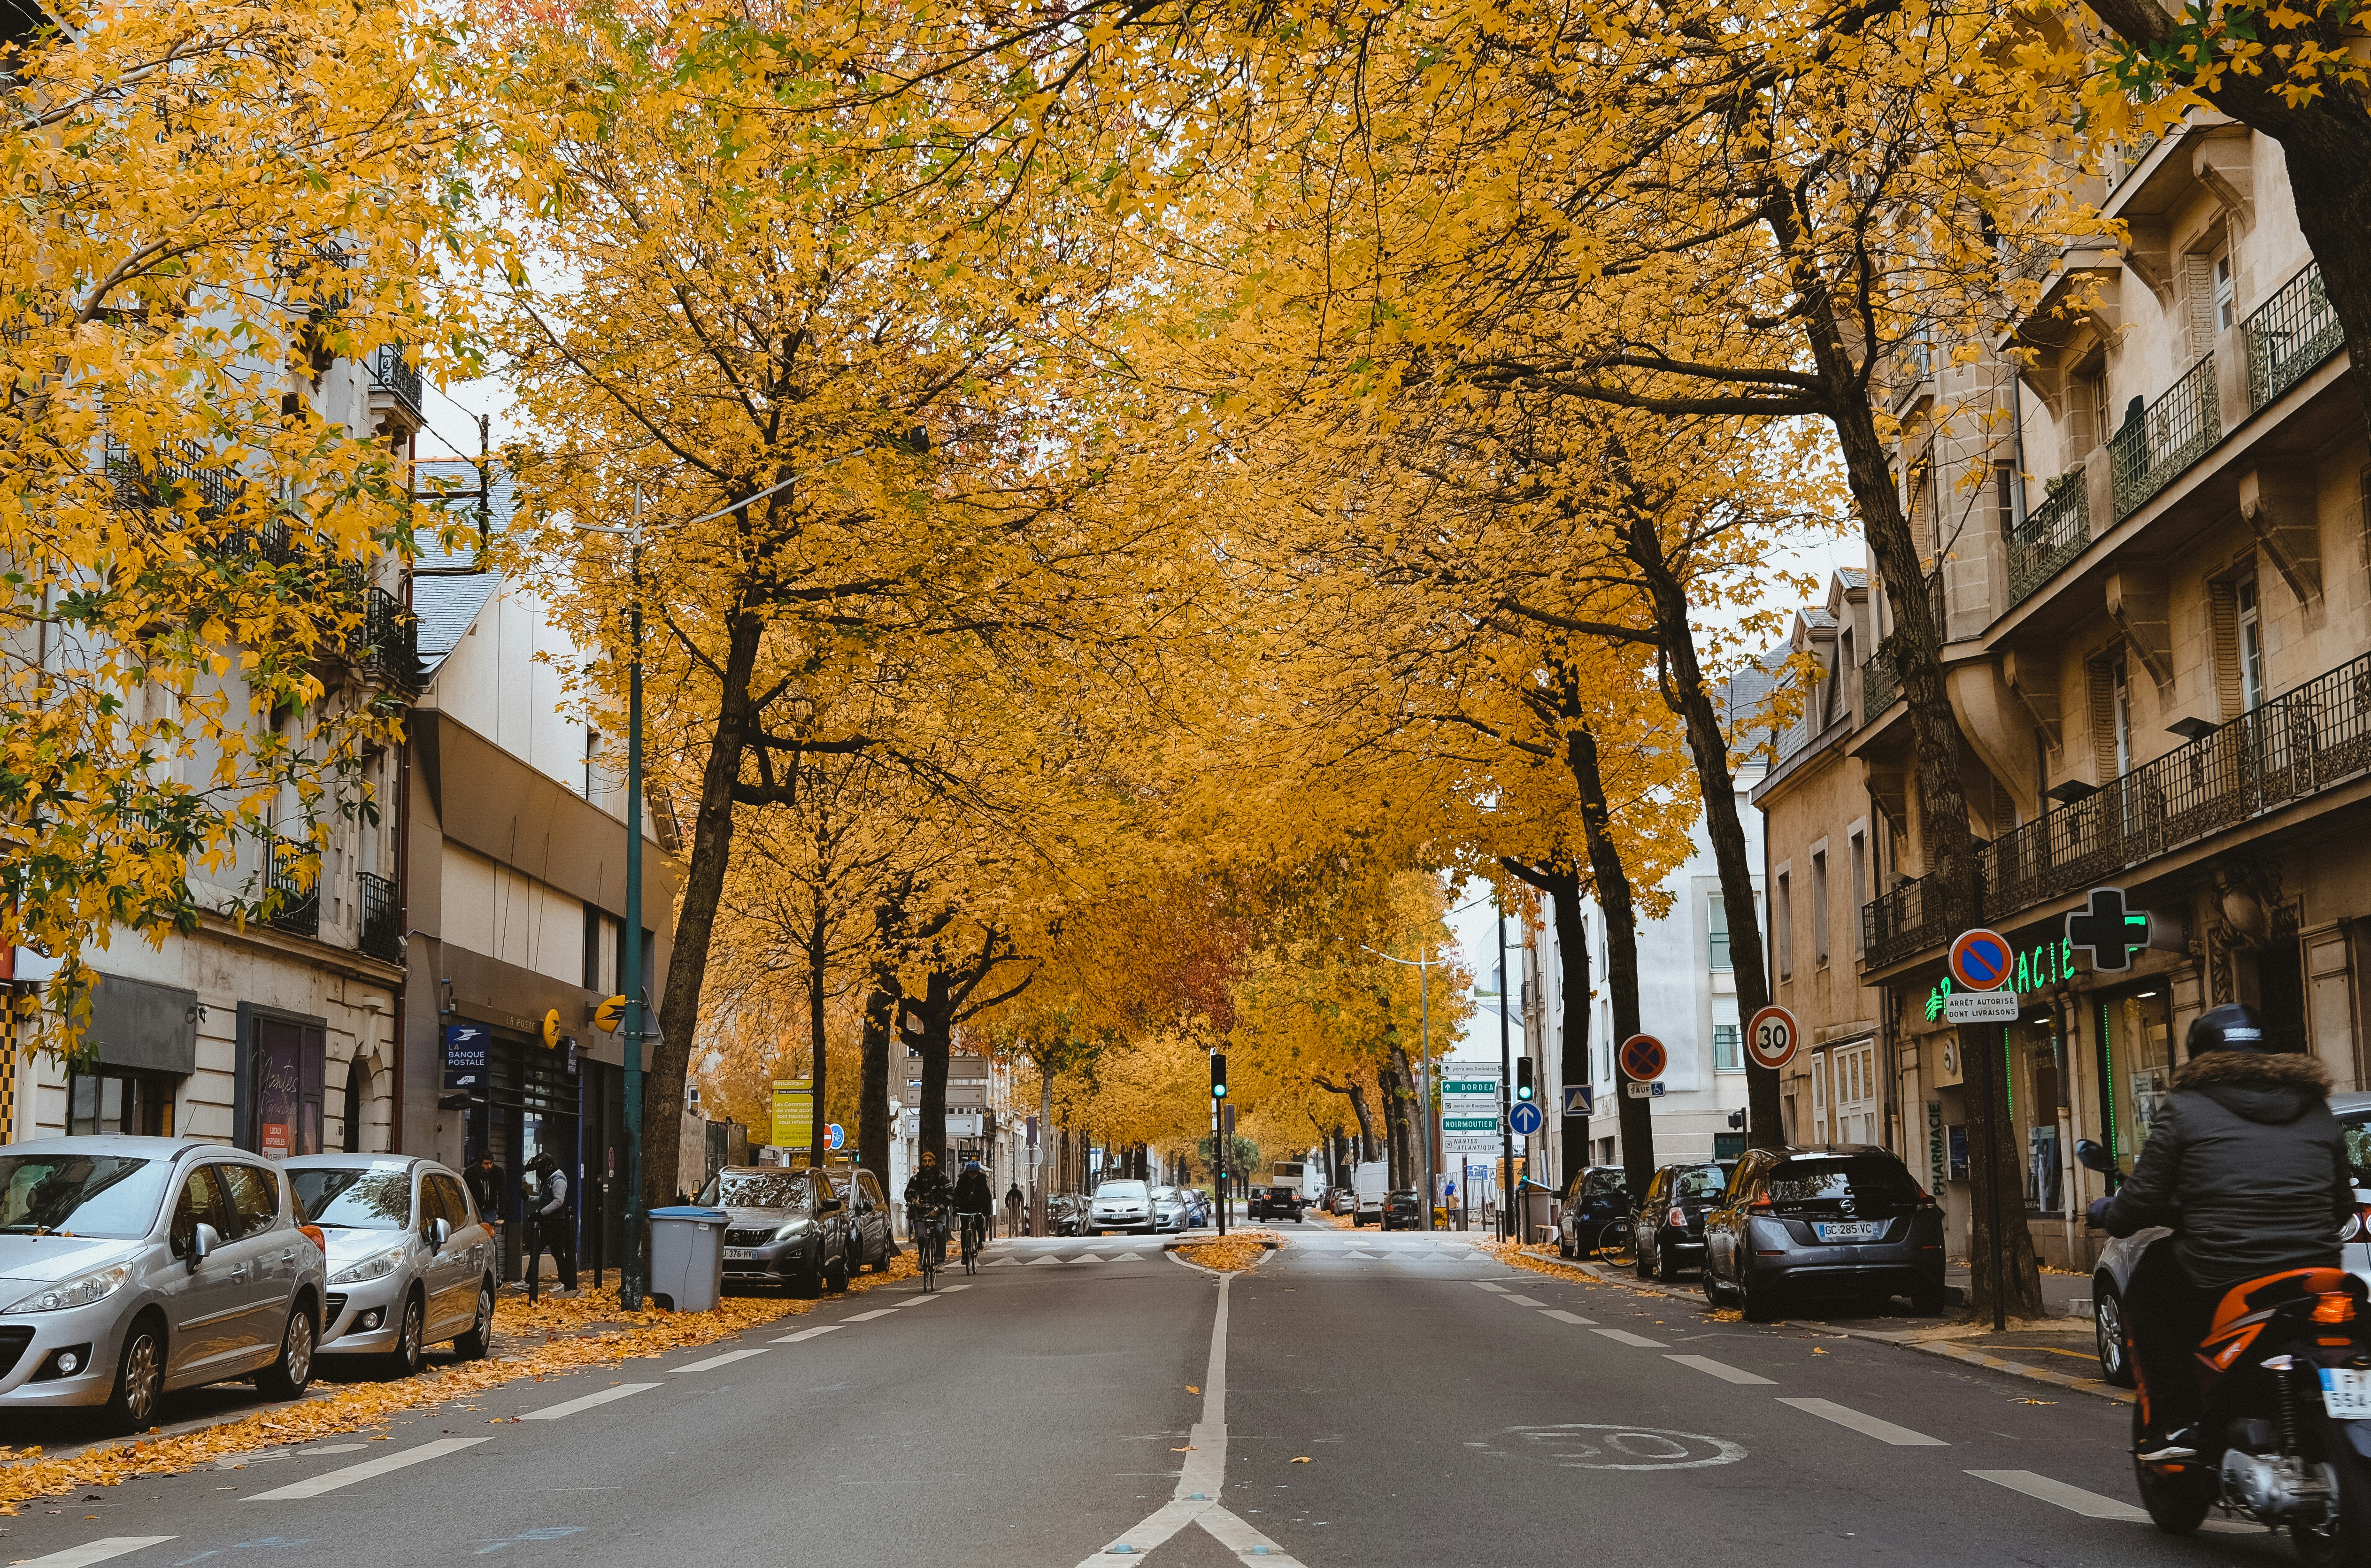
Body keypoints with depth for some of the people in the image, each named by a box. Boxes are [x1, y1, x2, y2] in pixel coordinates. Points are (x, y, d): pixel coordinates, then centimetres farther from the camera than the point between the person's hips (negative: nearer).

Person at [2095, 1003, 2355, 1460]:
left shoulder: (2185, 1108, 1)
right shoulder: (2316, 1109, 16)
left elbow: (2144, 1199, -1)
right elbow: (2342, 1204, 21)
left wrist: (2108, 1213, 22)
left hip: (2218, 1281, -5)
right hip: (2317, 1276, 5)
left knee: (2149, 1284, 22)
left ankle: (2172, 1424, 11)